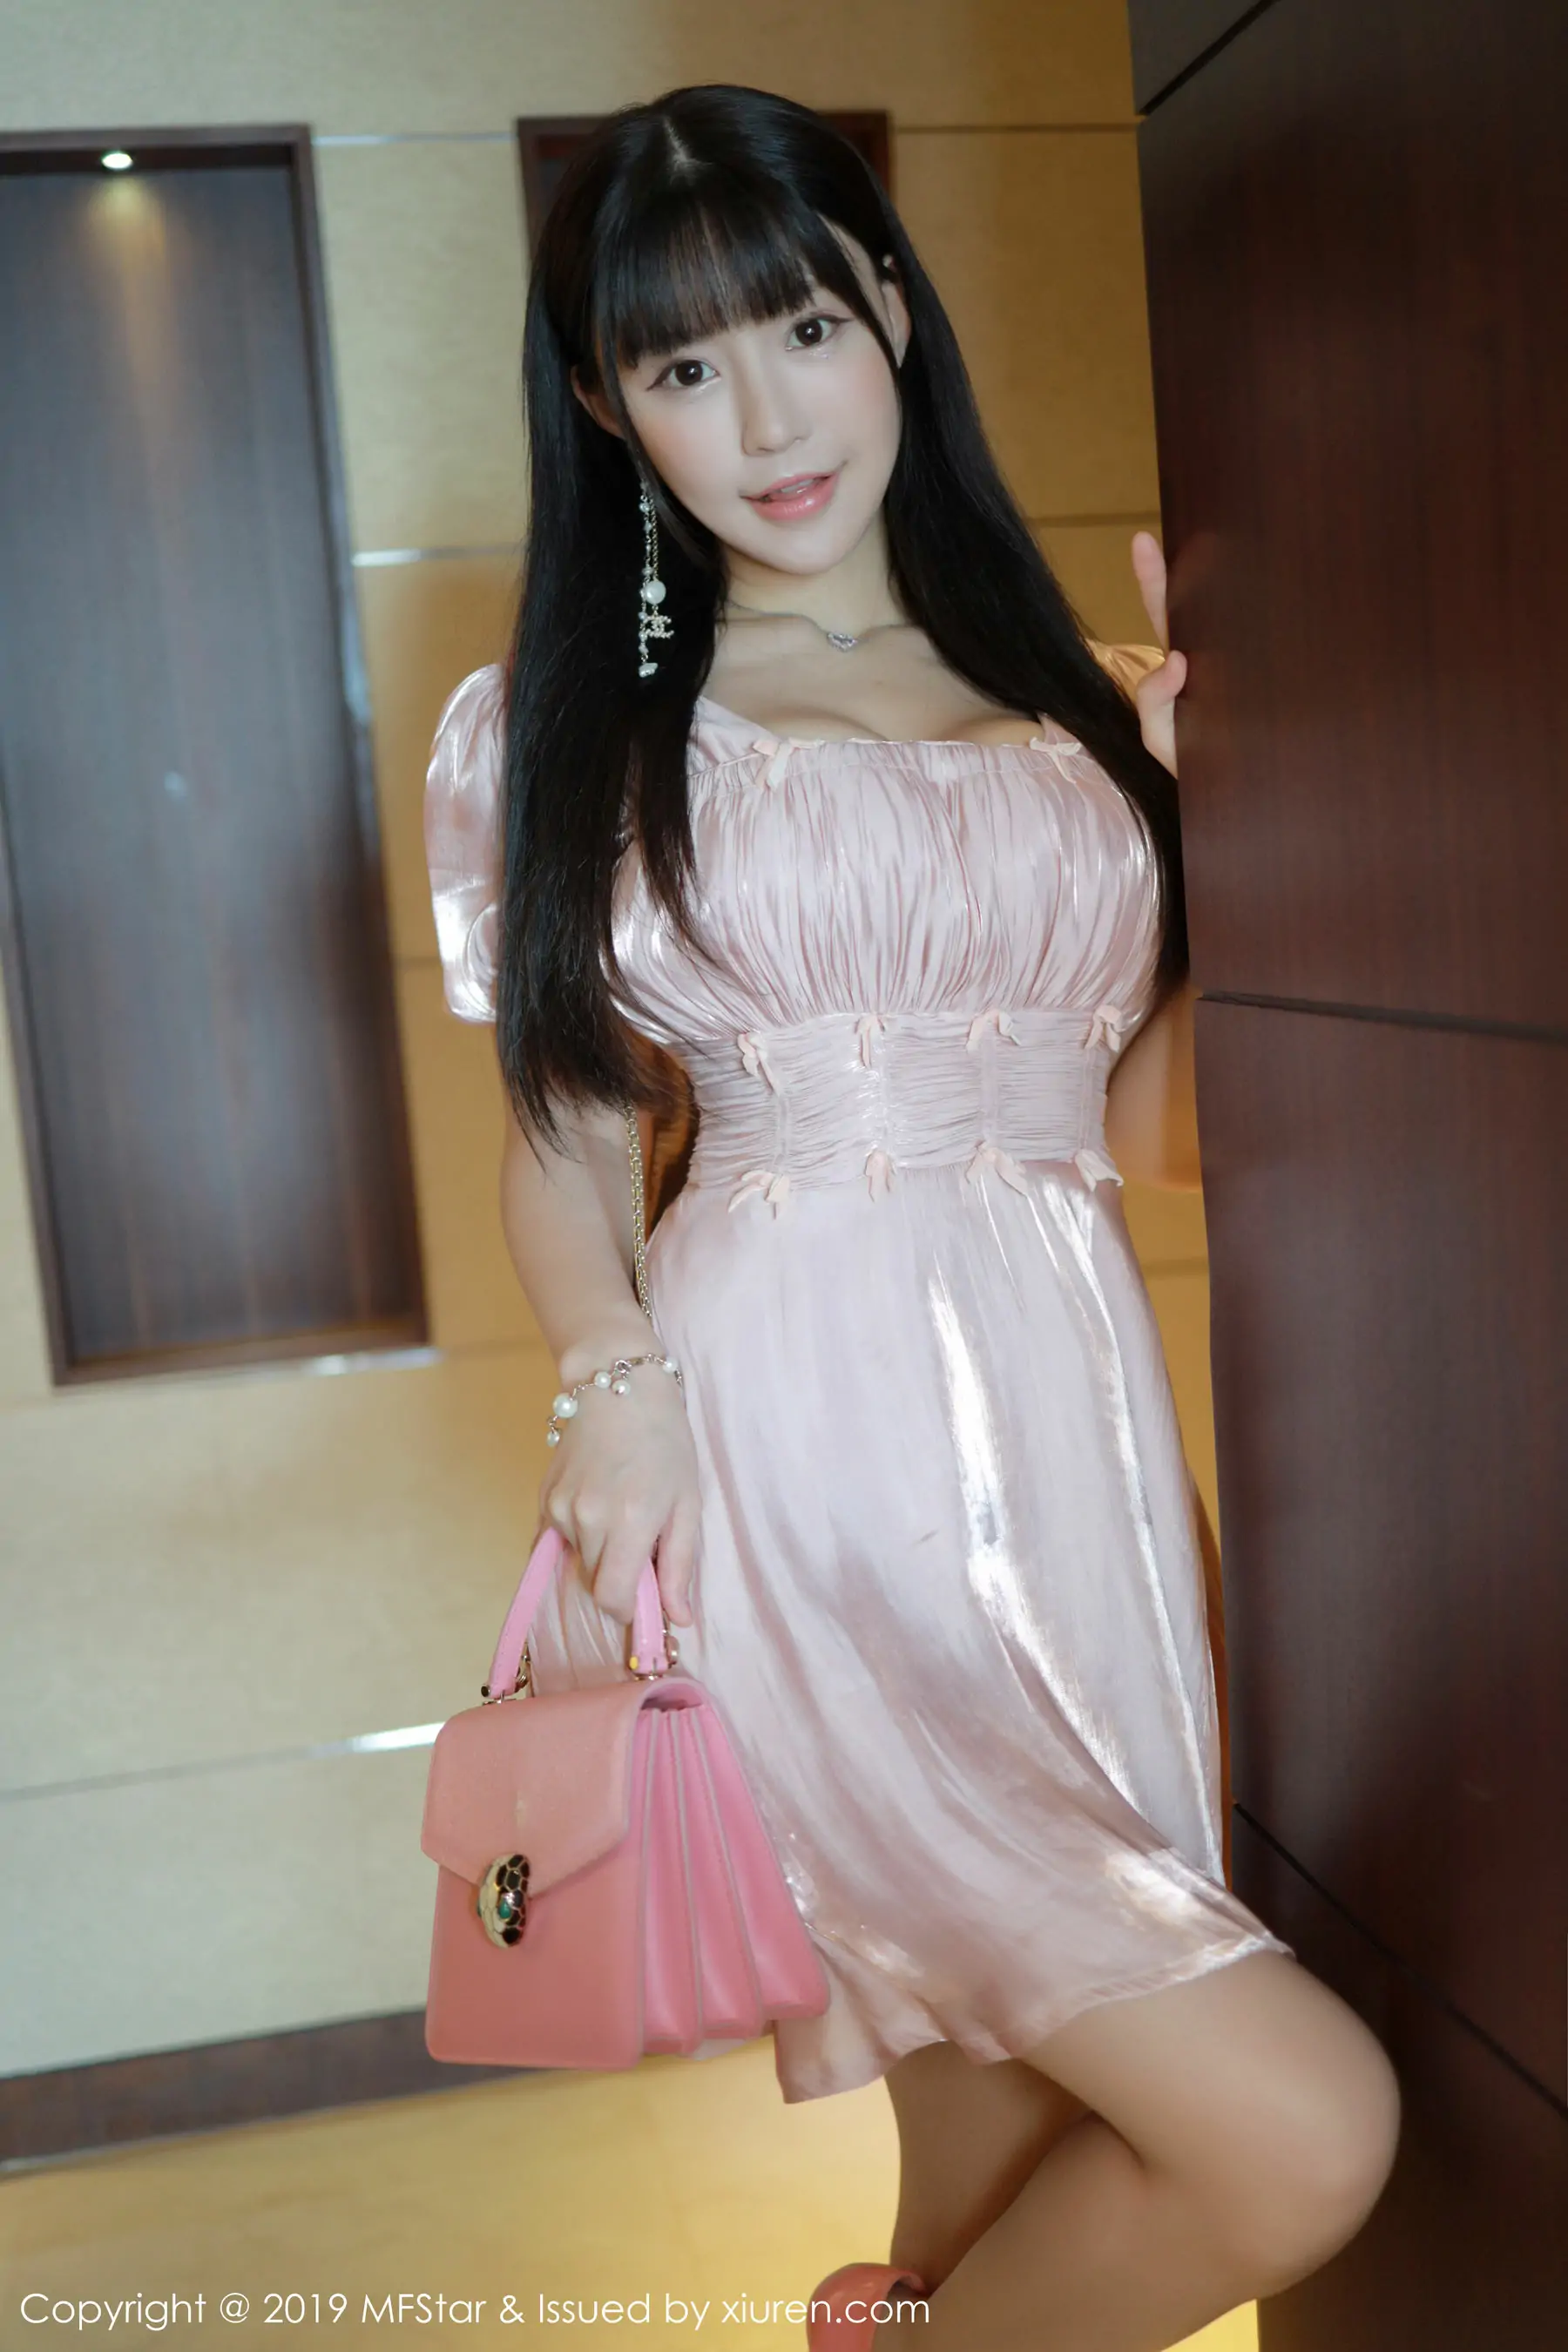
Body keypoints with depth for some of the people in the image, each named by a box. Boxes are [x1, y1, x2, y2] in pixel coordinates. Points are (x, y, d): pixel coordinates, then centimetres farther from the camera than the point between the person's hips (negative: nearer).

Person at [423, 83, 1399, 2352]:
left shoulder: (1089, 708, 14)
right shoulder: (563, 724, 8)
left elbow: (1161, 1116, 10)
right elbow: (559, 1135, 8)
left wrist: (1221, 779, 7)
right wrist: (615, 1380, -10)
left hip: (1064, 1420, 4)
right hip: (792, 1438, -4)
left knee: (1015, 2066, 9)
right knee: (1297, 2129, -12)